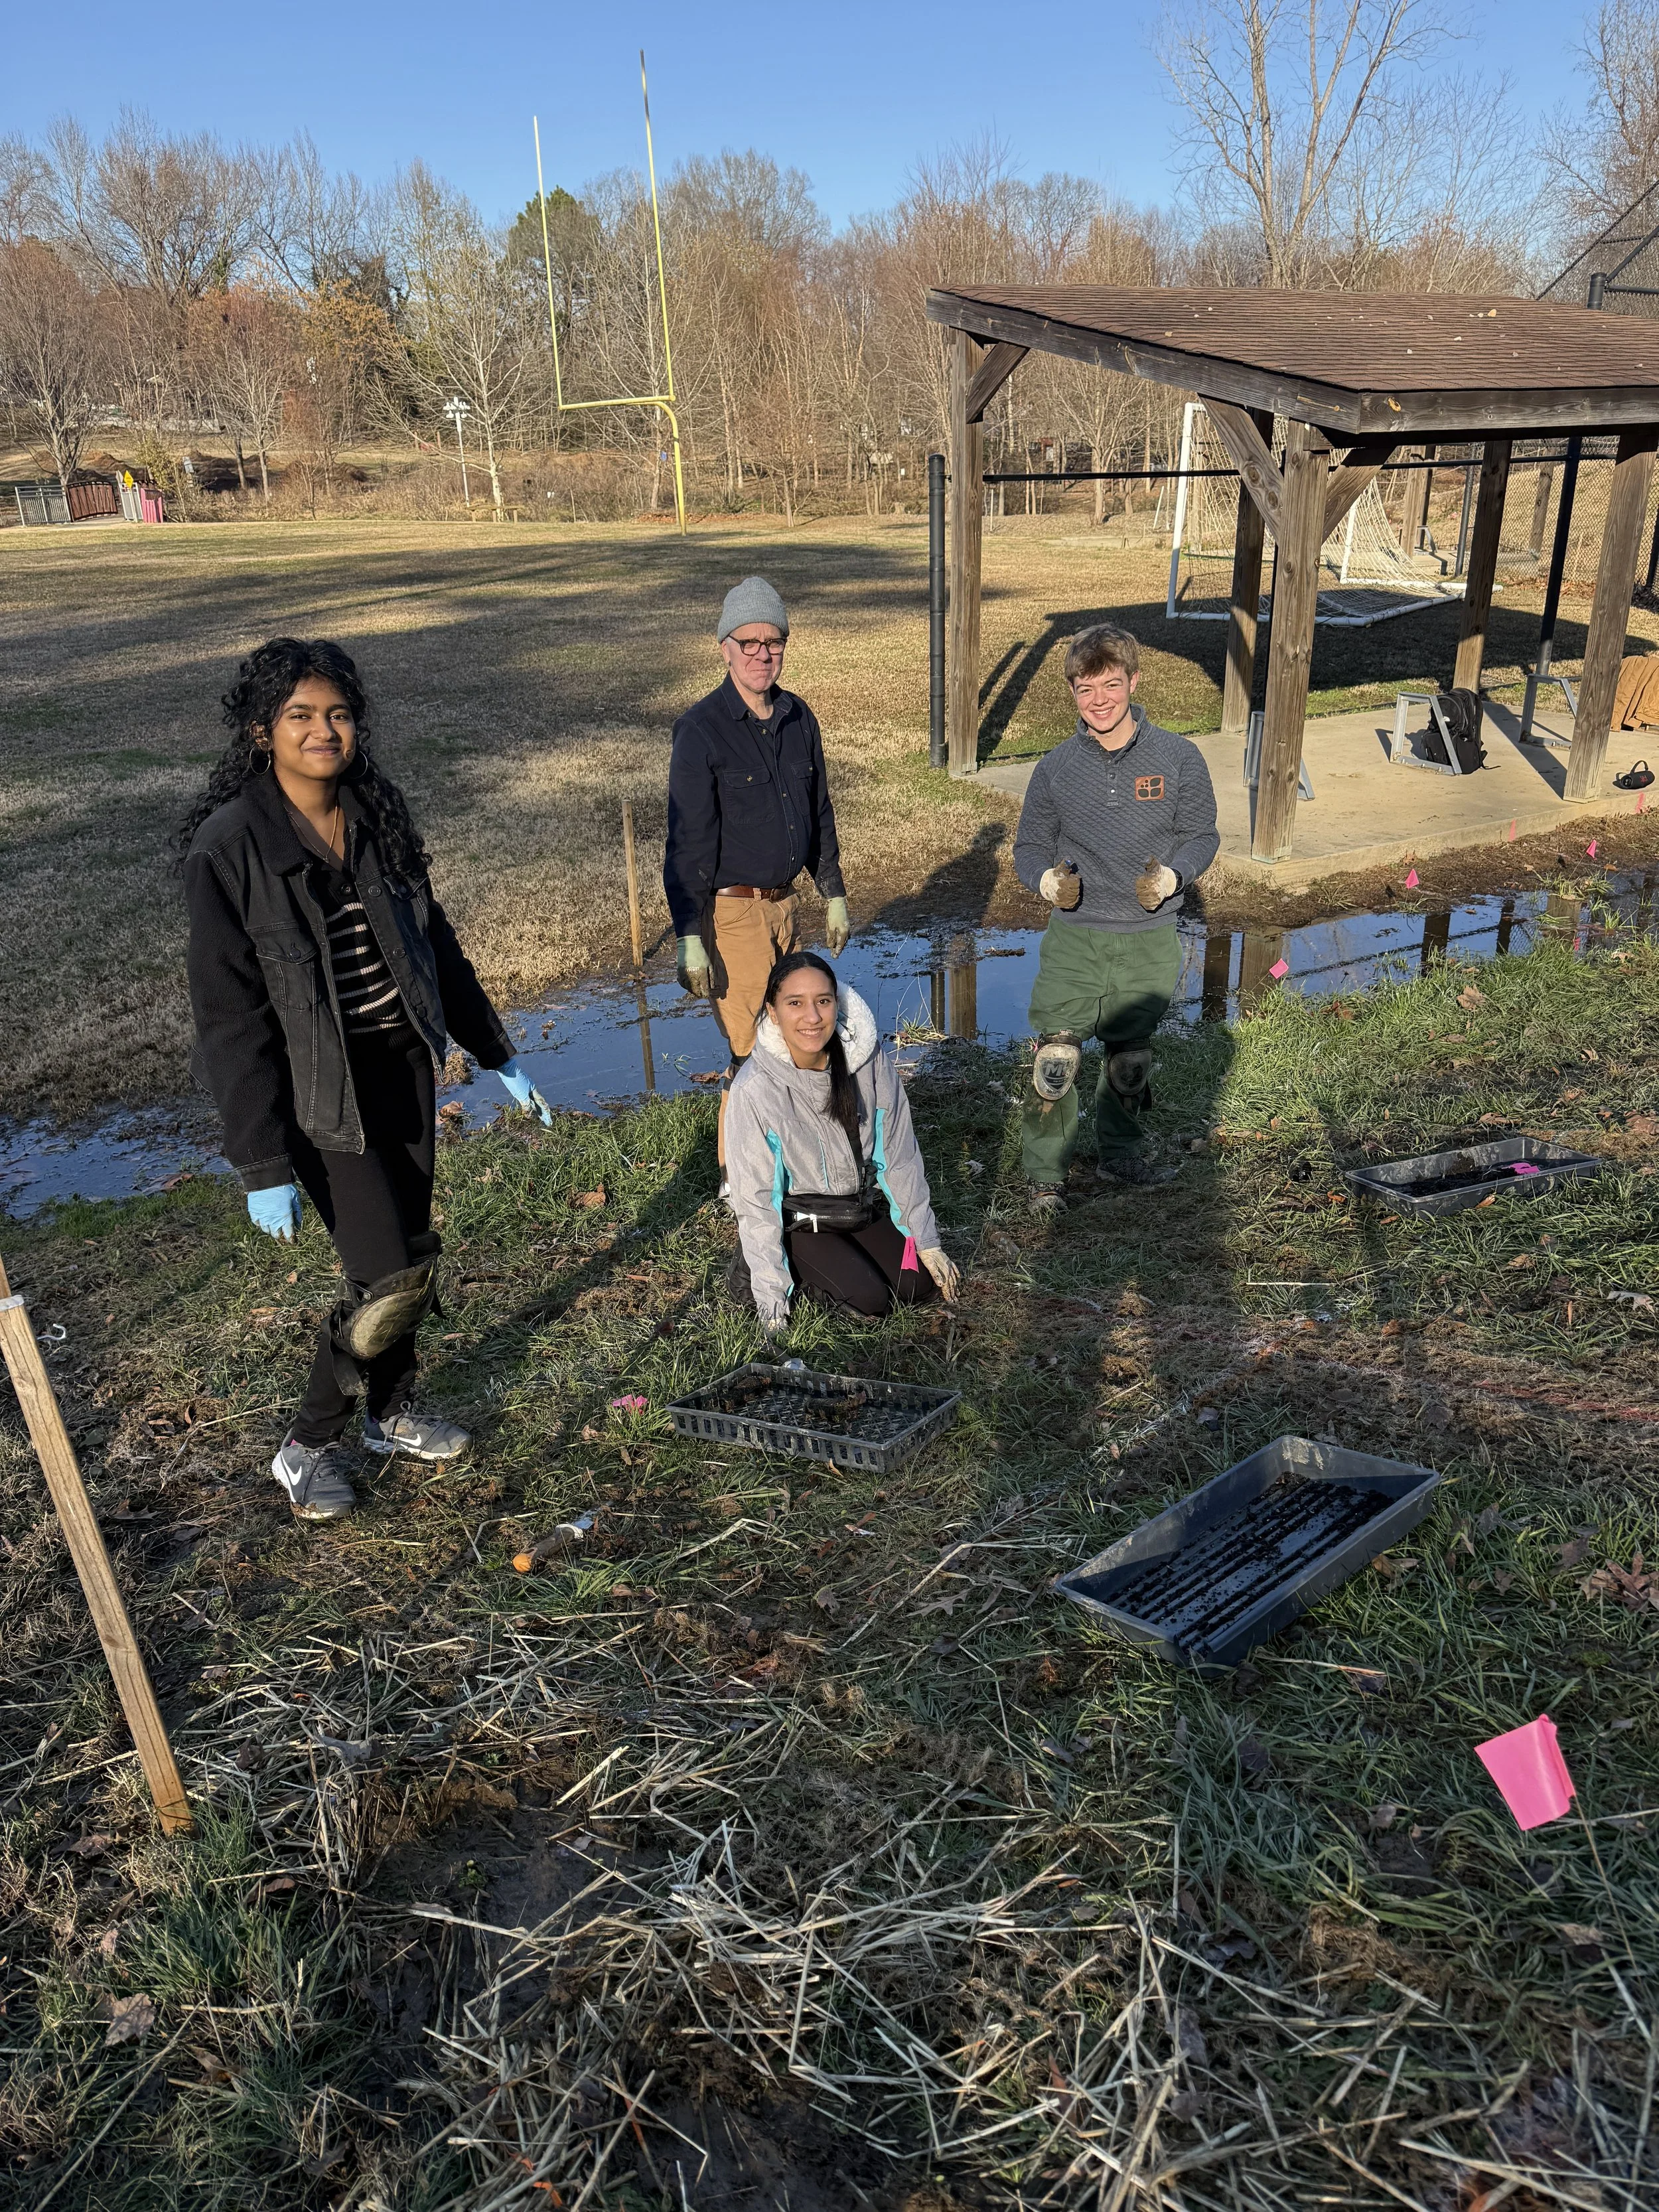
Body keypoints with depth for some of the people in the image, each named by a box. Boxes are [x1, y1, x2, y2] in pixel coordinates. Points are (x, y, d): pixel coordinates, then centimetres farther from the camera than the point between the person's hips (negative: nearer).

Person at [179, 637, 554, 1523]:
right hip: (319, 1093, -6)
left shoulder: (375, 817, 1)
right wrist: (263, 1165, -16)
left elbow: (433, 941, 12)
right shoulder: (229, 847, -17)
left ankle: (392, 1409, 40)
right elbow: (230, 1017, -16)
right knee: (394, 1276, -8)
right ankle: (307, 1448, 16)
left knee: (407, 1251, 16)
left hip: (403, 1068, 6)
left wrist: (496, 1053, 14)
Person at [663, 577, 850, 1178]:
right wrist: (691, 939, -17)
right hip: (732, 911, -7)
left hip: (784, 903, 7)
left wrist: (834, 896, 17)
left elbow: (819, 813, 17)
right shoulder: (702, 728, -13)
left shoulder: (799, 718, 7)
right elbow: (688, 841, -15)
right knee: (753, 1051, -5)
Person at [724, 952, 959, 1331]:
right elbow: (755, 1198, -19)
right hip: (799, 1221, -4)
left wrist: (927, 1242, -3)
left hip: (865, 1205, 4)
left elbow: (900, 1157, -5)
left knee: (926, 1286, -8)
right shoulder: (755, 1088, -25)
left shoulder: (870, 1058, -16)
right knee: (869, 1298, -19)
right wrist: (771, 1299, -20)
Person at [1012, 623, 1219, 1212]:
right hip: (1073, 940, 0)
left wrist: (1172, 875, -18)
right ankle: (1044, 1173, 10)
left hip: (1149, 942, 1)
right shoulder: (1055, 767, 0)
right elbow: (1030, 845, 6)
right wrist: (1047, 878, -17)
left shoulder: (1178, 757, -3)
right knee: (1055, 1062, -7)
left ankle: (1119, 1151, 39)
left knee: (1130, 1061, 16)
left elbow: (1201, 835, 3)